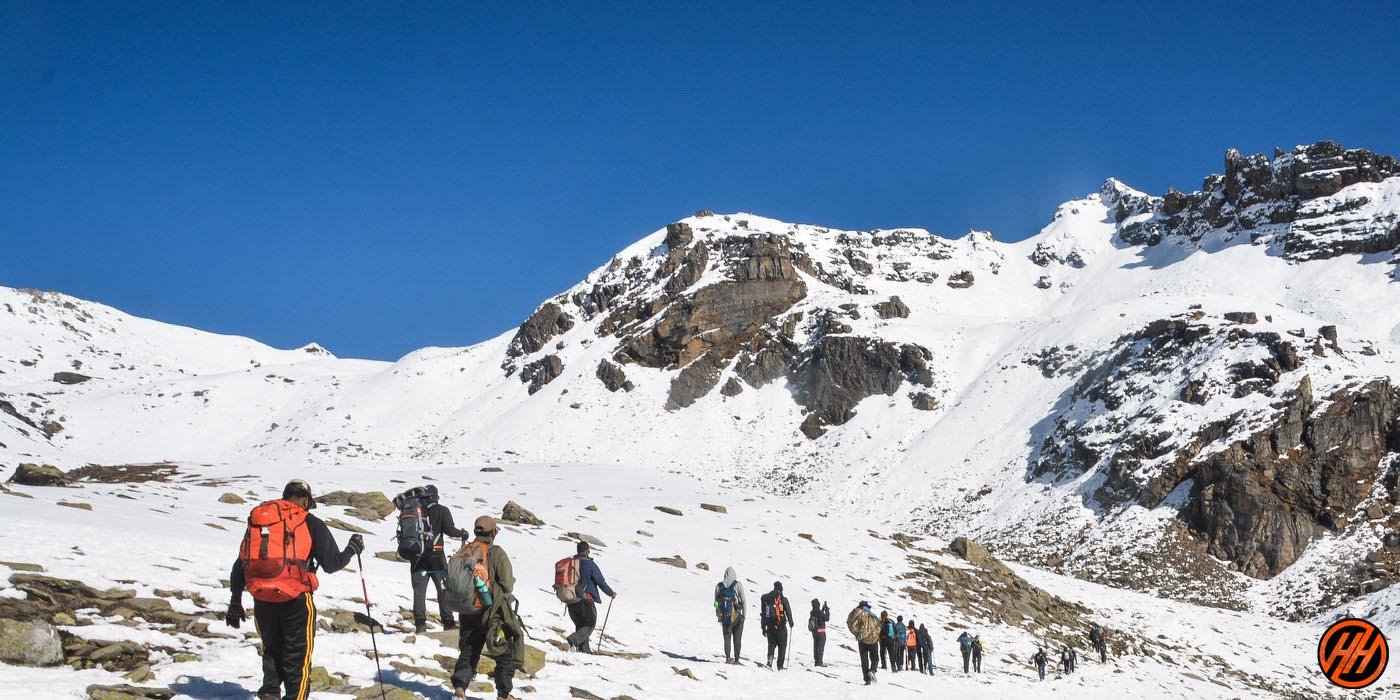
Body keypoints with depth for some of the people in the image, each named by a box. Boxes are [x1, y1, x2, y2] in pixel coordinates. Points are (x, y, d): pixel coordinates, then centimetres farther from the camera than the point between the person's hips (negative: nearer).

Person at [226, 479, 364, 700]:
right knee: (298, 655, 8)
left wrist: (235, 603, 21)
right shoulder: (310, 523, 1)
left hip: (262, 601, 4)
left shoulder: (257, 519, 13)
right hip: (296, 600, -4)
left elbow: (239, 567, 14)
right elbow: (332, 564, 1)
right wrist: (352, 549, 20)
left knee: (271, 650, 21)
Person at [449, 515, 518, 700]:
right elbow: (507, 584, -15)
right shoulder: (497, 553, -11)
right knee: (504, 653, 8)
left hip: (467, 613, 5)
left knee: (468, 652, 14)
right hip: (493, 612, -5)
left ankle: (459, 685, -3)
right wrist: (503, 592, 7)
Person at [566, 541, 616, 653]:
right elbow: (601, 582, -8)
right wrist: (611, 593, 7)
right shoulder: (590, 564, -10)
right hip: (585, 599, -6)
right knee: (590, 624, 4)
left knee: (580, 624, 16)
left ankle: (583, 648, 10)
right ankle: (574, 639, -19)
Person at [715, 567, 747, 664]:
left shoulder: (719, 586, 5)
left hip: (724, 615, 2)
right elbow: (743, 600, -7)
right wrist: (744, 613, 0)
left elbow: (716, 601, 9)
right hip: (736, 615, -2)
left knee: (727, 637, 8)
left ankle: (728, 657, -6)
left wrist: (718, 613, 16)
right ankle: (736, 659, 4)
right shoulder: (738, 584, -5)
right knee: (737, 638, 7)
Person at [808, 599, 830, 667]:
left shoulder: (812, 613, 3)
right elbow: (827, 619, -14)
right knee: (820, 647, -1)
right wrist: (827, 611, -4)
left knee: (816, 647, 14)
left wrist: (823, 609, 19)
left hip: (814, 632, 7)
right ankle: (819, 662, -2)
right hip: (821, 632, -7)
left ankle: (816, 662, 19)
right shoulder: (819, 612, -19)